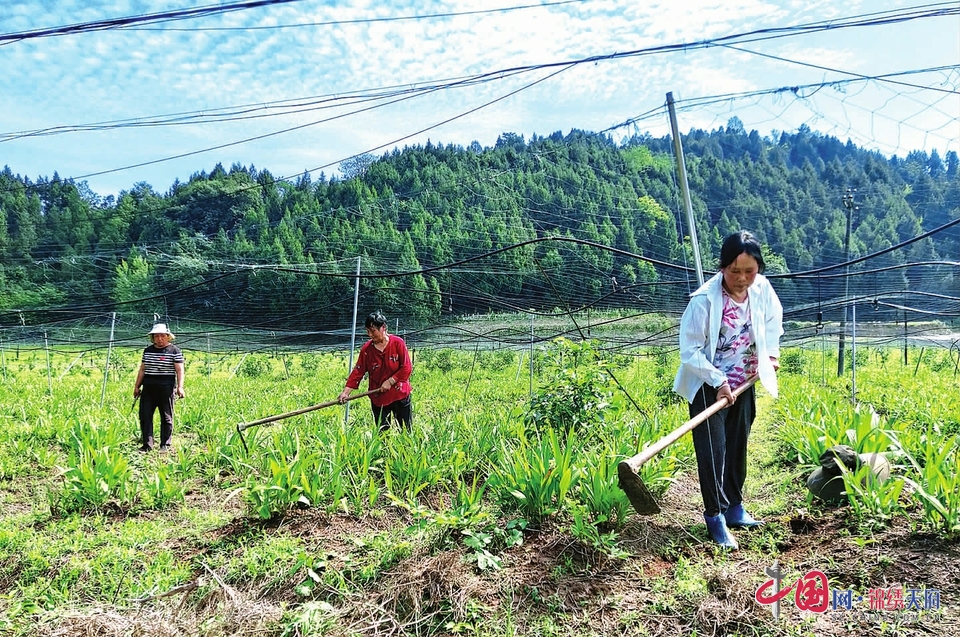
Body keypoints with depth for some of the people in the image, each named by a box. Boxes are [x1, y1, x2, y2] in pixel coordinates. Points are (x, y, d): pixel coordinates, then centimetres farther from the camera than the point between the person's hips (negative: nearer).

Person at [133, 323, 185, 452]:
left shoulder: (175, 351, -1)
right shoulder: (148, 350, 14)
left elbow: (179, 370, -5)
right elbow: (142, 369, 19)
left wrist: (180, 387, -15)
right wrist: (137, 386, 17)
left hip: (166, 388, -4)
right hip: (148, 388, 5)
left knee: (166, 417, 2)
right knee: (145, 416, 1)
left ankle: (165, 445, 10)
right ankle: (147, 445, 8)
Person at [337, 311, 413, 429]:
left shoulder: (398, 343, -9)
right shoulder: (366, 349, -2)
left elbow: (407, 368, -9)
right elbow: (358, 372, -3)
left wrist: (390, 381, -15)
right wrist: (346, 392, -13)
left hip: (400, 395, -2)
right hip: (378, 398, 2)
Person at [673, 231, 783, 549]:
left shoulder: (762, 289, -9)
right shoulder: (704, 300, -26)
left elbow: (773, 320, 15)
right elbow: (690, 350, -20)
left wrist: (769, 354, 6)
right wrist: (718, 381, -21)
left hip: (743, 384, 5)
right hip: (708, 386, -5)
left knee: (737, 448, 15)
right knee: (713, 451, -4)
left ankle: (734, 507, 31)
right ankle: (715, 516, 9)